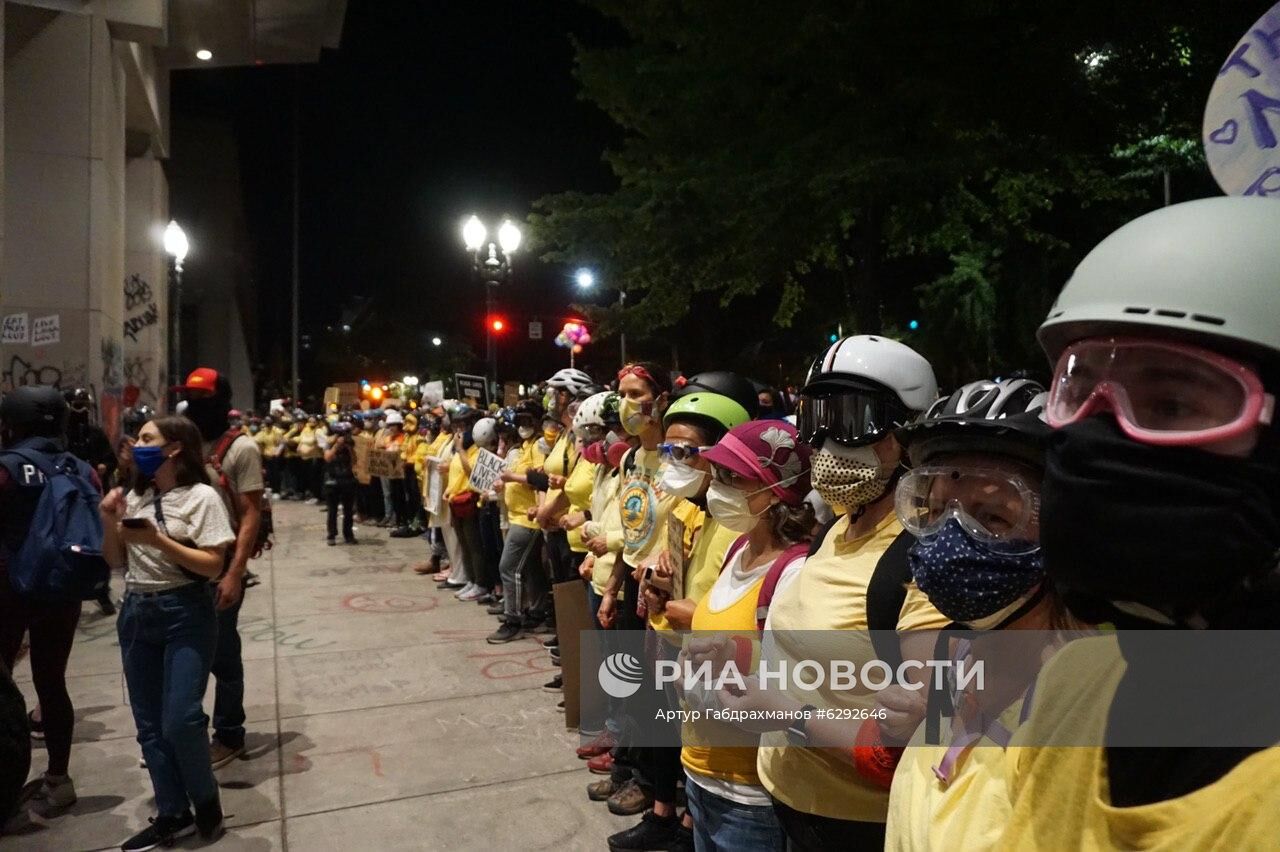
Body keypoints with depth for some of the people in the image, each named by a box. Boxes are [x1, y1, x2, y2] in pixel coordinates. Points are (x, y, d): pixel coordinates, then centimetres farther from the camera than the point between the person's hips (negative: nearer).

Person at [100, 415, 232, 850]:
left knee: (180, 720, -10)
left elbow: (213, 566, -14)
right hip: (136, 613, 6)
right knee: (149, 724, 9)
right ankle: (173, 814, 23)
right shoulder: (133, 497, 8)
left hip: (186, 613, -6)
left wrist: (156, 539, -20)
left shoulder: (202, 497, -9)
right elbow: (117, 562, 13)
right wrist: (110, 522, -3)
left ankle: (206, 800, 16)